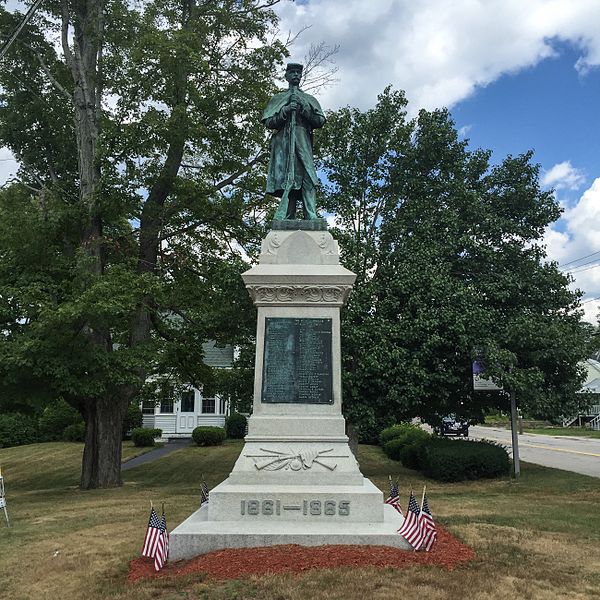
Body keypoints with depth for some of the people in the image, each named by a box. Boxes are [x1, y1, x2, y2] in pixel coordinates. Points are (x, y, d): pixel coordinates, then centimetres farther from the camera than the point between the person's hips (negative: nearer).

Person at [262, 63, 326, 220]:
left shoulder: (309, 100, 26)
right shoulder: (278, 99, 23)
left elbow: (320, 121, 12)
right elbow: (268, 122, 11)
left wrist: (303, 108, -2)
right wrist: (286, 111, -4)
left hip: (303, 142, 1)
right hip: (284, 142, -1)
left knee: (307, 179, -17)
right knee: (287, 179, -15)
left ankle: (311, 218, -27)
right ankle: (285, 219, -21)